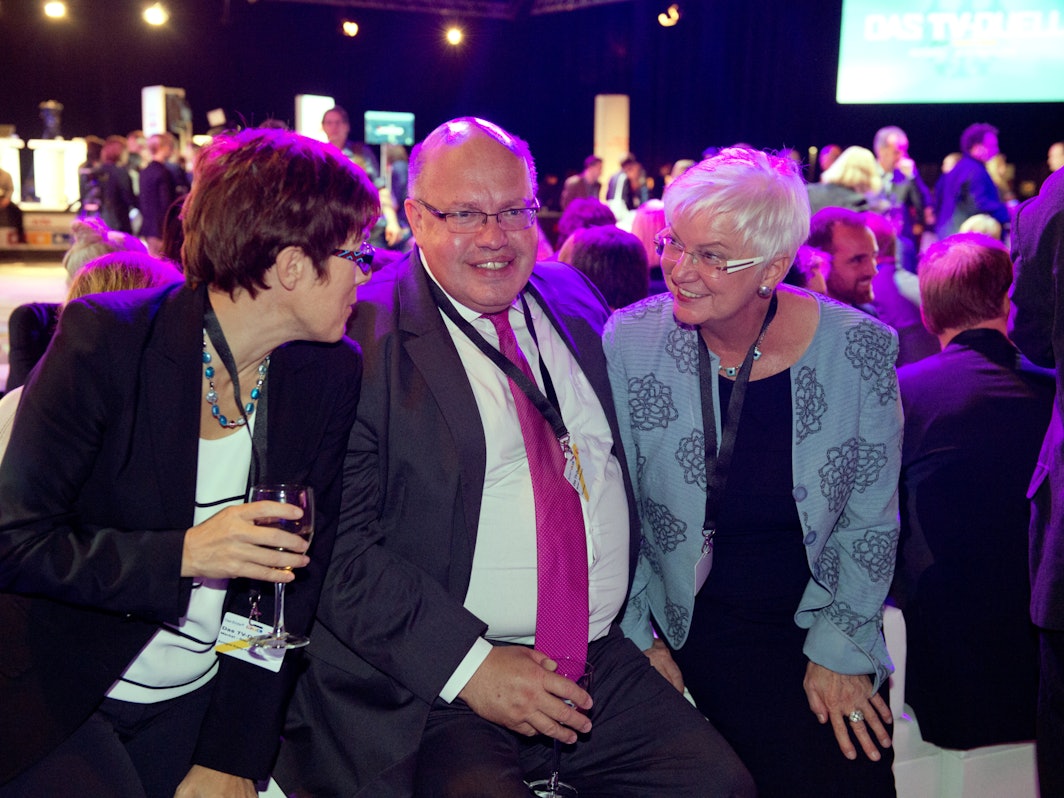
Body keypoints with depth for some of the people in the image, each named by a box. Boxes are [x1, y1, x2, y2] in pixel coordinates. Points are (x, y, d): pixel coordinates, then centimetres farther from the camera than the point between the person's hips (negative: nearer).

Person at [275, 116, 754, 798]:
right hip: (437, 683, -5)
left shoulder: (571, 298, 12)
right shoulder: (365, 338, -8)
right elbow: (338, 547, -13)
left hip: (605, 659, 6)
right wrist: (469, 664, -17)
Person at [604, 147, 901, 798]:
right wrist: (640, 638, -4)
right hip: (691, 621, -1)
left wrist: (840, 650, -4)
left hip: (821, 617, 2)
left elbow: (869, 520, -1)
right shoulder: (629, 343, -10)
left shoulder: (860, 349, -9)